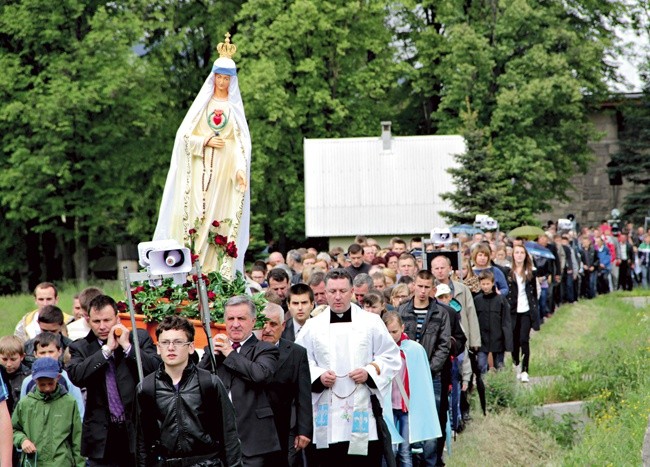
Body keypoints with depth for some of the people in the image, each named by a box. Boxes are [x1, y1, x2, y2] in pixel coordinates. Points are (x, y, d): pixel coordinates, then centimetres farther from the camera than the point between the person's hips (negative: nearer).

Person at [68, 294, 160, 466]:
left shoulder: (140, 338, 5)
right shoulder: (81, 347, 6)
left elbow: (157, 369, -8)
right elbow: (76, 376, -12)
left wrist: (127, 346, -10)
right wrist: (107, 349, -11)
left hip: (138, 429, -1)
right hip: (102, 435, 1)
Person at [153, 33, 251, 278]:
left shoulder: (235, 107, 10)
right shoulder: (202, 103, 10)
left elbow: (241, 142, 2)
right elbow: (185, 135, 5)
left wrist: (241, 169, -12)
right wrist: (206, 141, -11)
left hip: (225, 170, 0)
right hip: (200, 168, 0)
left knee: (221, 217, -5)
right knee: (196, 215, -8)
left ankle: (219, 273, -6)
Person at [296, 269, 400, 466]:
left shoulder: (371, 322, 8)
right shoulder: (312, 326, 10)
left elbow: (391, 357, 8)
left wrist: (370, 372, -8)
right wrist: (318, 377, -10)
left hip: (363, 413, -1)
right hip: (326, 414, 1)